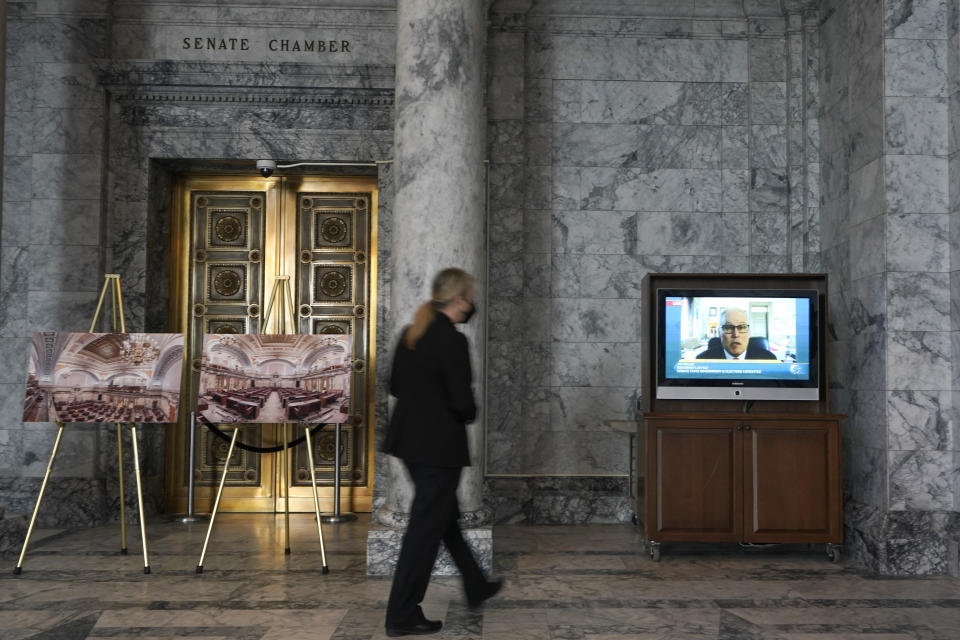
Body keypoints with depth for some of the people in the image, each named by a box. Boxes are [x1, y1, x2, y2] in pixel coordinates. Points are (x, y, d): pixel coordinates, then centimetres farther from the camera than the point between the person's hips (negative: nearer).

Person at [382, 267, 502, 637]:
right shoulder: (453, 341, -19)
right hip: (439, 444, -9)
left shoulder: (411, 333, 6)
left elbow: (395, 386, 13)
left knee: (445, 514, 21)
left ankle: (476, 587, 39)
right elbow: (463, 402, -18)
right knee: (426, 527, 2)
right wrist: (469, 414, 3)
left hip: (409, 437, 9)